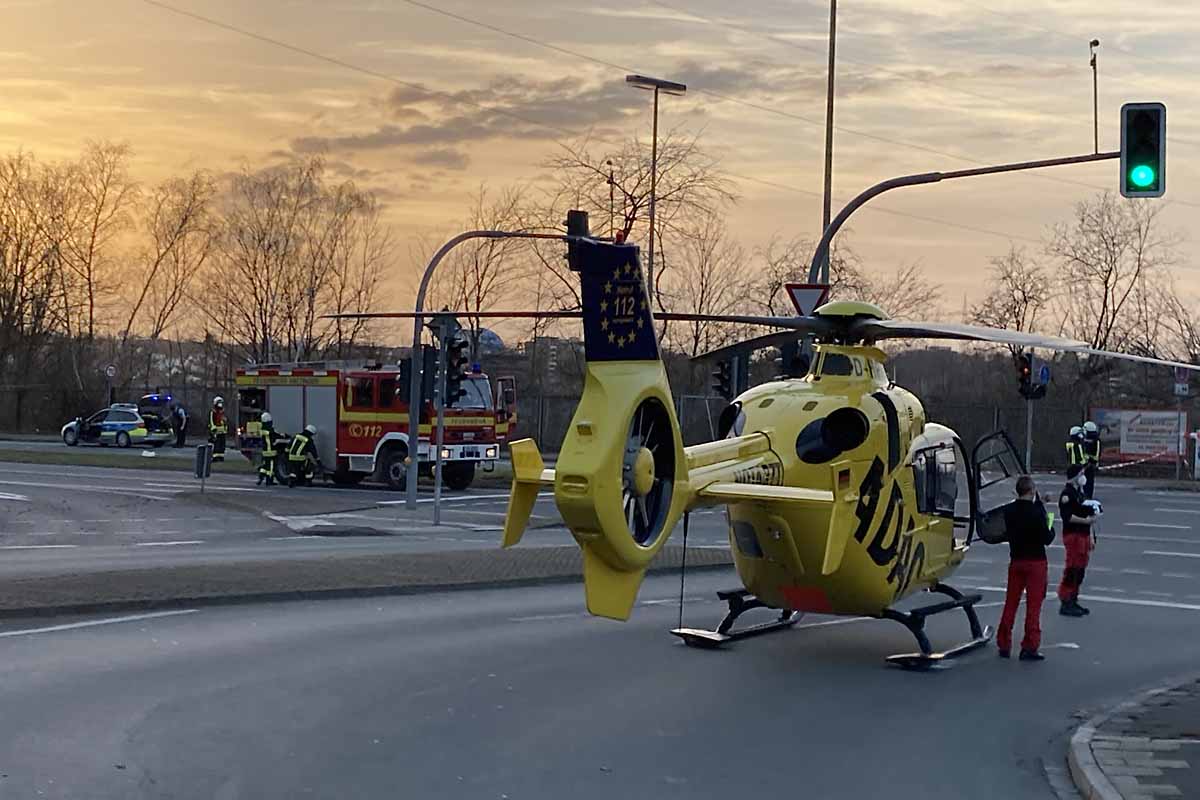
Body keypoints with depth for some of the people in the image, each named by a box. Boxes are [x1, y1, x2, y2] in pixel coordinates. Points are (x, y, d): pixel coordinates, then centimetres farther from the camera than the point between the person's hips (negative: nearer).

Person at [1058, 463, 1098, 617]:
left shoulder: (1080, 492, 17)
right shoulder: (1067, 494, -13)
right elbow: (1067, 516, -22)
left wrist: (1091, 537, 18)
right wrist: (1086, 520, -22)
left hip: (1084, 534, 10)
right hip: (1073, 535, -9)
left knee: (1080, 571, 13)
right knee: (1072, 570, -8)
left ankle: (1073, 601, 22)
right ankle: (1066, 604, -4)